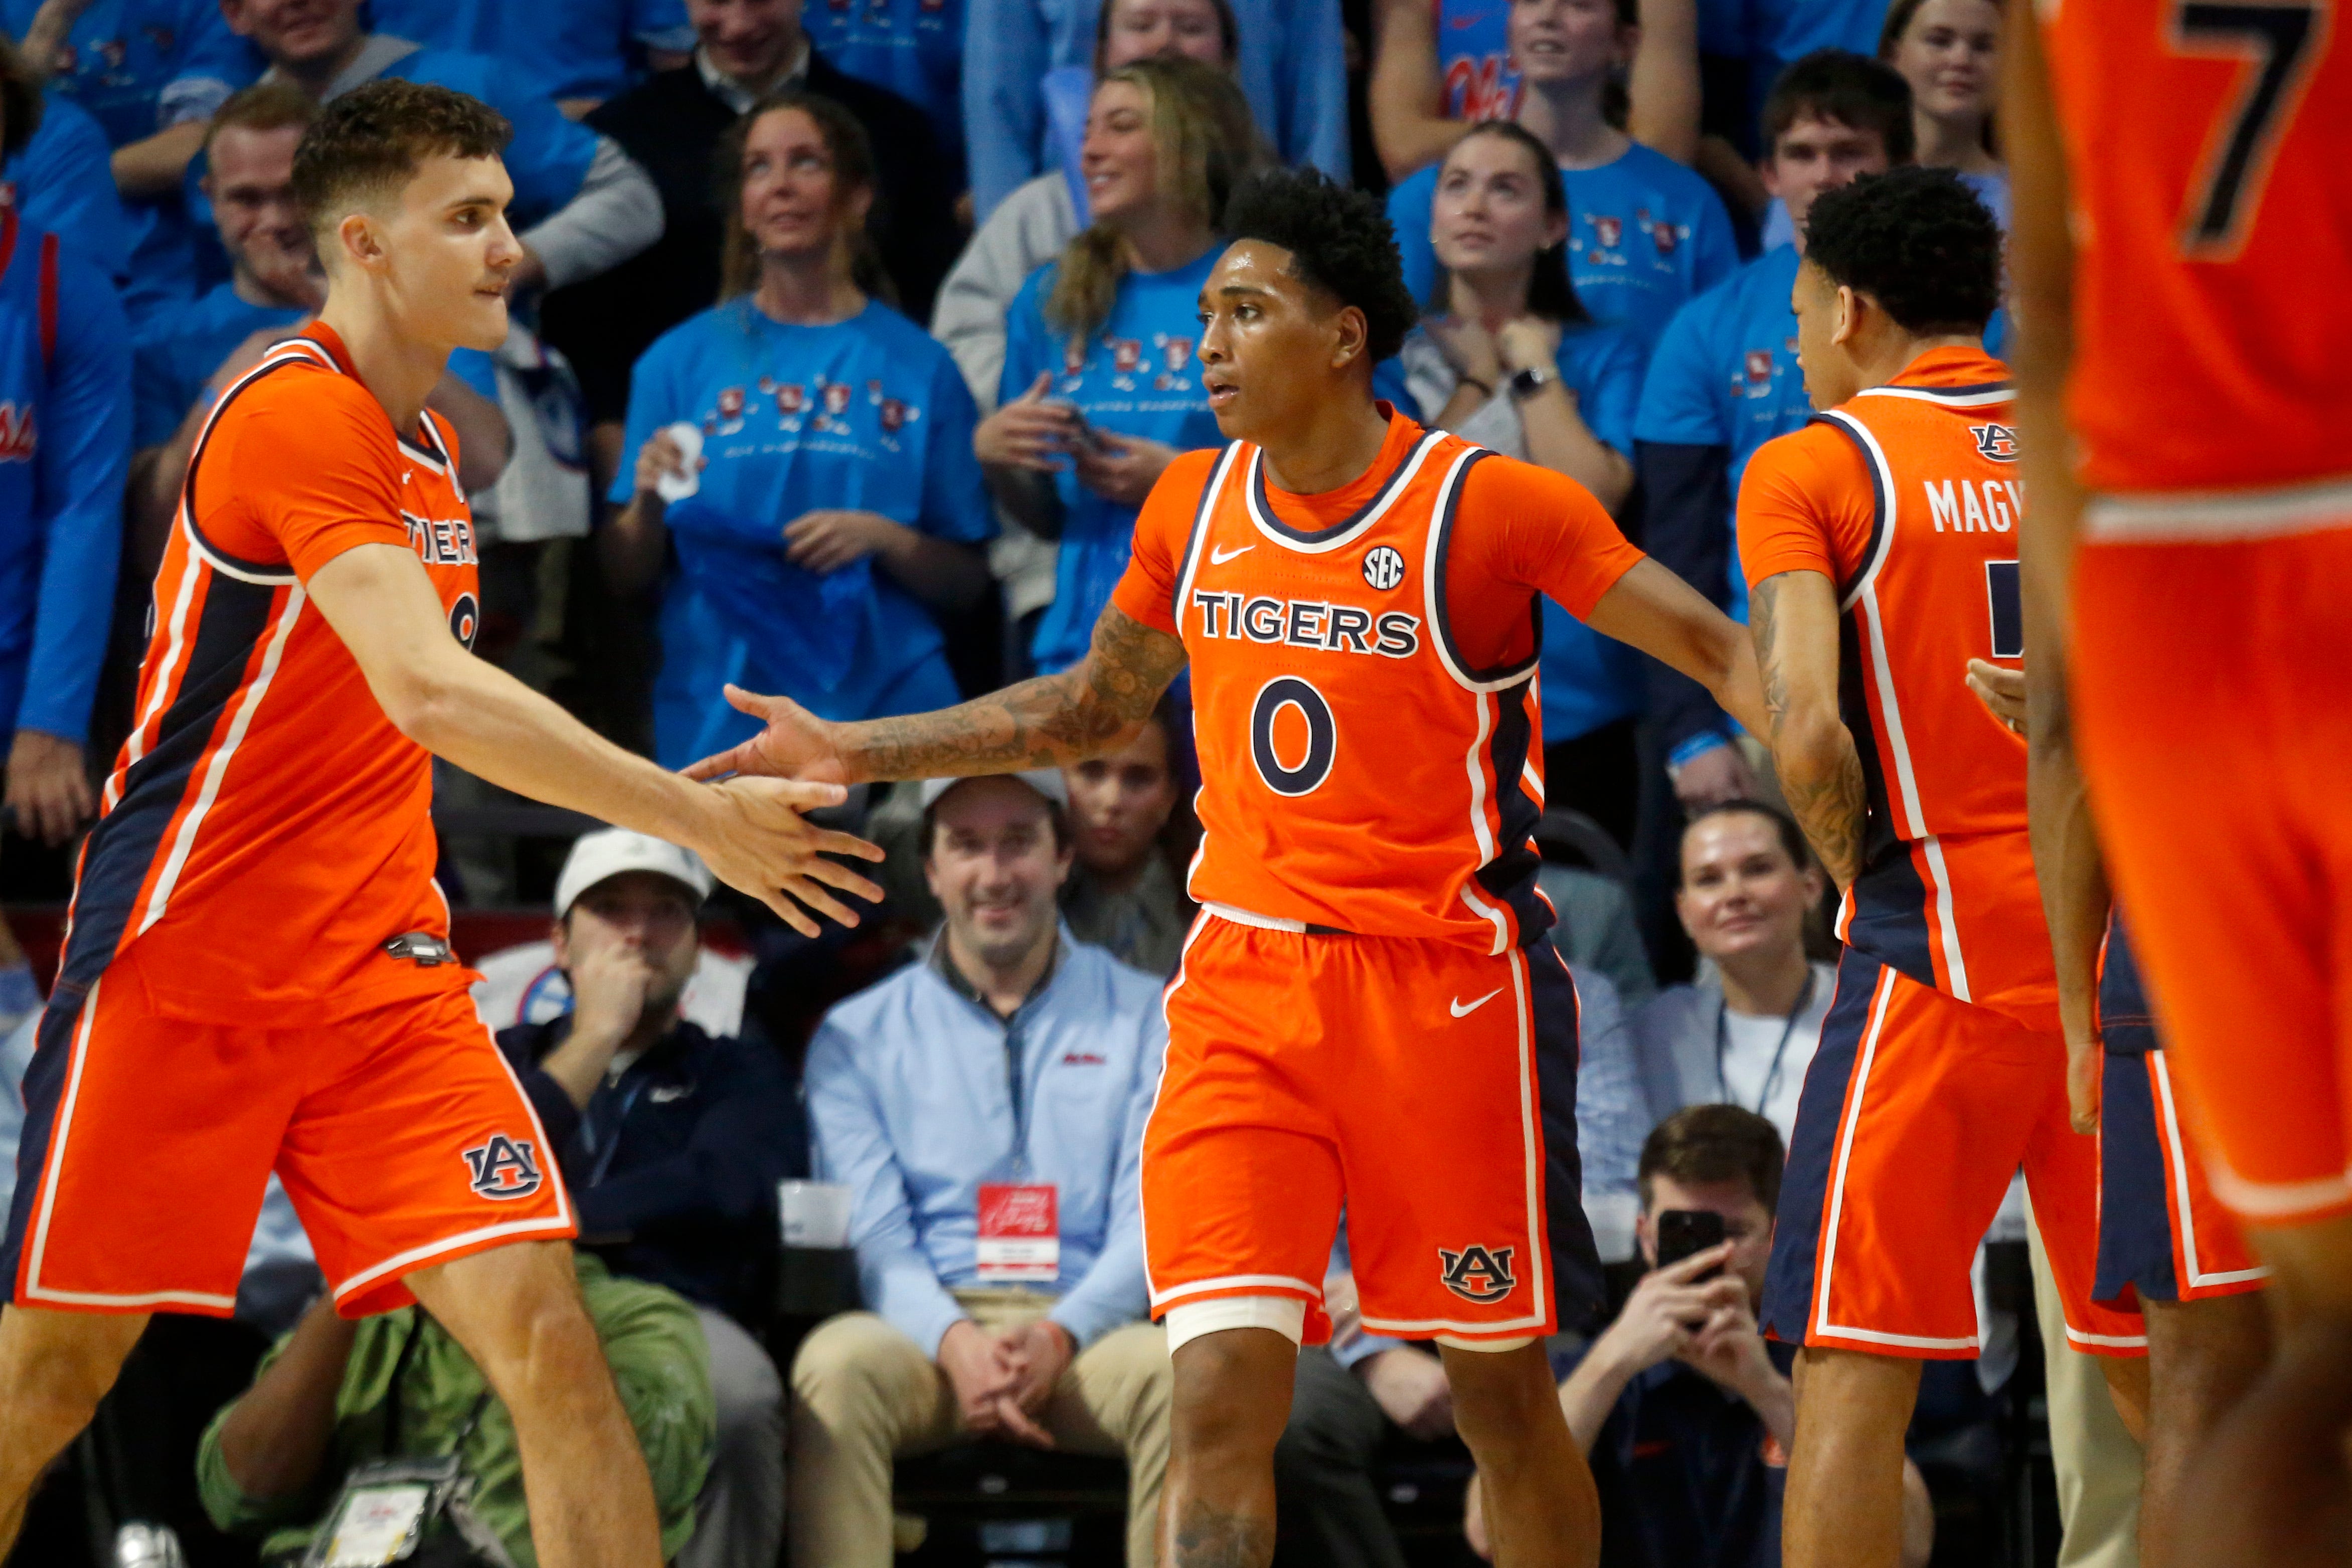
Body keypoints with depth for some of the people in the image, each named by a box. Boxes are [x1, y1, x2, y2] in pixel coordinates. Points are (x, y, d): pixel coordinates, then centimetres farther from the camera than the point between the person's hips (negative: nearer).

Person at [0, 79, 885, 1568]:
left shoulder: (427, 440, 12)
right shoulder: (298, 413, -17)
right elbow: (426, 690, -30)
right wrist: (695, 818, -32)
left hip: (380, 983, 7)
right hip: (179, 980, -7)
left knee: (546, 1334, -10)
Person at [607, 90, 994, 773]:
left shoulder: (919, 367, 9)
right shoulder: (682, 359, 9)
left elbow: (966, 582, 9)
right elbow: (625, 575, 9)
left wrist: (882, 539, -8)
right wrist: (649, 502, -10)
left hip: (885, 709, 0)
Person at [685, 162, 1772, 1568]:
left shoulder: (1488, 506, -10)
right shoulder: (1196, 505, 6)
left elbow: (1725, 654, -6)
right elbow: (1094, 710, 22)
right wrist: (855, 753, 18)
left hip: (1447, 977, -4)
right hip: (1245, 977, 4)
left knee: (1501, 1392, 7)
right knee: (1222, 1386, -11)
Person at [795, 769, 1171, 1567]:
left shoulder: (1145, 1018, 15)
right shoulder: (859, 1035, 15)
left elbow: (1152, 1222, 4)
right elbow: (873, 1238, 3)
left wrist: (1059, 1336, -16)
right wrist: (956, 1342, -19)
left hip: (1089, 1328, 0)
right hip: (927, 1328, 0)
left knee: (1178, 1376, -35)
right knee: (836, 1365, -35)